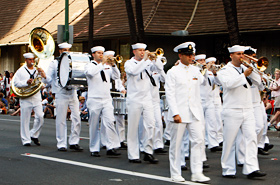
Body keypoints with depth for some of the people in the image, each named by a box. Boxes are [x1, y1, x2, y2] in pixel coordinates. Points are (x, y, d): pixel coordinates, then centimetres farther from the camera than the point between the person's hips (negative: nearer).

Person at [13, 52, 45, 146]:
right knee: (25, 119, -1)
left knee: (40, 117, -7)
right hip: (26, 99, -3)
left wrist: (42, 73, -8)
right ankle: (26, 139, 6)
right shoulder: (21, 71, 5)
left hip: (37, 97, 3)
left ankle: (34, 135, 12)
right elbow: (15, 83, -2)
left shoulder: (37, 70, 14)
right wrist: (26, 82, -16)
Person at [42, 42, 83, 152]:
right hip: (61, 94, -3)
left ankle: (74, 142, 8)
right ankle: (61, 144, 7)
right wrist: (44, 77, -22)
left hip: (73, 93, 3)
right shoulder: (54, 63, 6)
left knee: (76, 118, -2)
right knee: (61, 120, -1)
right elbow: (49, 79, 0)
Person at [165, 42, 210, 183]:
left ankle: (197, 173, -1)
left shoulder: (195, 71, 12)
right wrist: (175, 113, -15)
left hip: (195, 112, 4)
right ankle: (175, 174, 12)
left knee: (198, 140, -4)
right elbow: (170, 94, -8)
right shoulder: (173, 72, -3)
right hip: (179, 113, -4)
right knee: (176, 143, 2)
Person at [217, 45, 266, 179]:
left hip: (248, 110, 5)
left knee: (251, 138, -6)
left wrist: (251, 70, -4)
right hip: (232, 111, -5)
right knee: (229, 141, 0)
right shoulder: (225, 70, 0)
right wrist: (244, 75, -16)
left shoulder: (246, 68, 17)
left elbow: (258, 81, 8)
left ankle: (251, 169, -10)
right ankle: (228, 170, 9)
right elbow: (228, 83, -19)